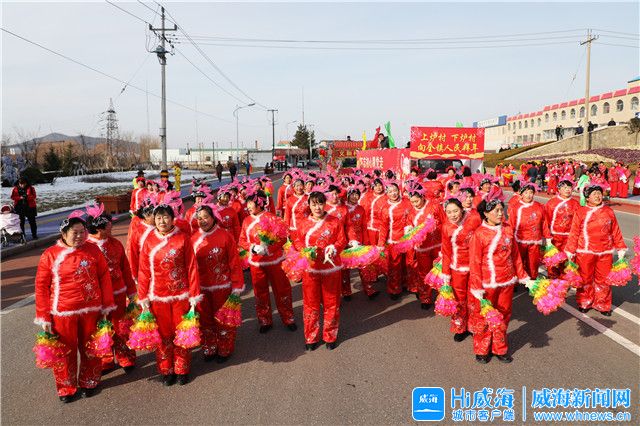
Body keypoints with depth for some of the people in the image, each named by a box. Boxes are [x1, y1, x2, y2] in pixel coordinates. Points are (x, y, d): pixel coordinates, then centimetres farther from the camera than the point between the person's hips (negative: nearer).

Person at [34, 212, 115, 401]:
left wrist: (107, 305, 2)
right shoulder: (50, 255, -5)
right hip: (63, 313, -1)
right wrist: (44, 317, -2)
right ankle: (66, 388, 29)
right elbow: (41, 286, -1)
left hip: (91, 310, 2)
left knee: (90, 348, 13)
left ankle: (89, 382, 33)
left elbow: (104, 277, 5)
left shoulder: (92, 250, 0)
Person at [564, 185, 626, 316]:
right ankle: (584, 303, 27)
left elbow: (616, 231, 9)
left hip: (605, 253, 2)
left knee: (603, 279, 10)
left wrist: (620, 248, 9)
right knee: (585, 279, 10)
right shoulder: (580, 212, -5)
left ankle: (602, 305, 25)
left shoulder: (608, 211, 4)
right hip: (585, 252, -2)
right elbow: (574, 233, -4)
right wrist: (570, 251, -4)